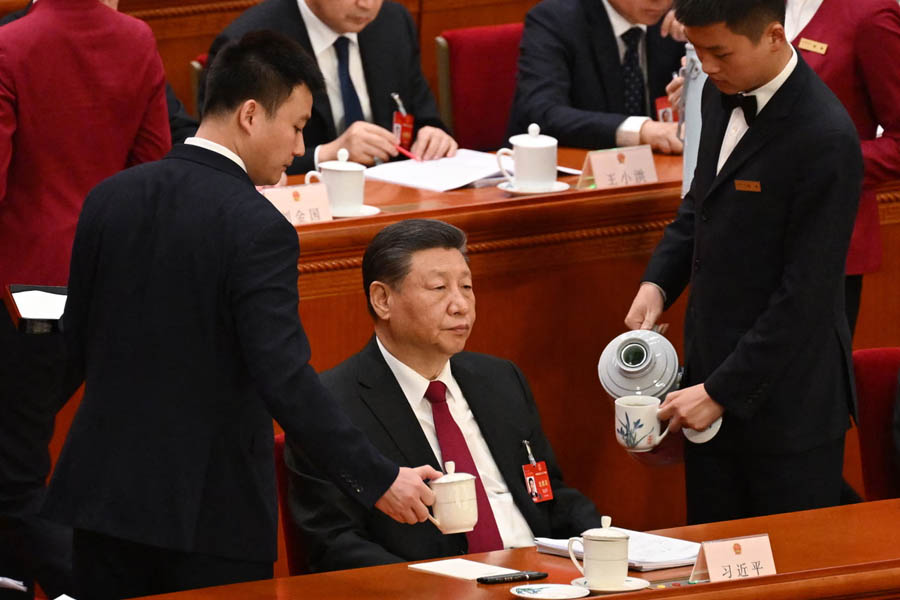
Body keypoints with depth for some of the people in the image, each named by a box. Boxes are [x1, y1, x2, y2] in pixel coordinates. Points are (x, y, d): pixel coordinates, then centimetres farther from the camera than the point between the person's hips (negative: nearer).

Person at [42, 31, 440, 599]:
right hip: (212, 510, -6)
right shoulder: (258, 228, -16)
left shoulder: (110, 198, 3)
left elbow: (75, 350, 9)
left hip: (105, 490, 6)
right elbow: (287, 381, -22)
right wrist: (379, 481, -18)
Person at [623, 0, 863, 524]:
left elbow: (805, 294, -21)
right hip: (712, 372, 8)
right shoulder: (722, 96, 4)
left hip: (785, 398, -8)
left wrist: (722, 392, -18)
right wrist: (658, 282, 5)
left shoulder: (825, 138, -22)